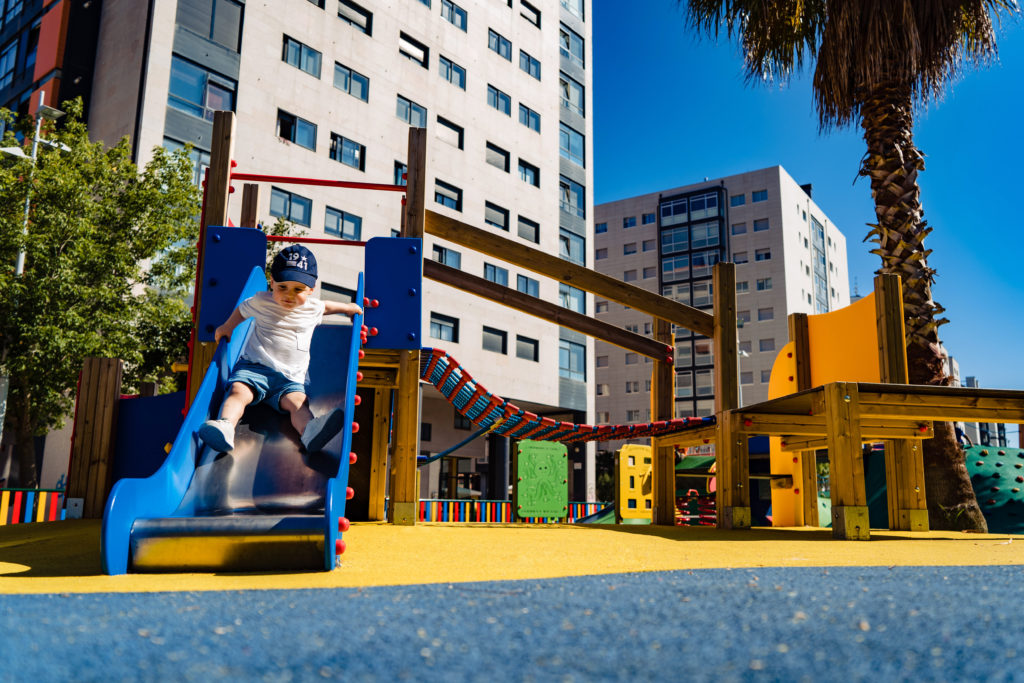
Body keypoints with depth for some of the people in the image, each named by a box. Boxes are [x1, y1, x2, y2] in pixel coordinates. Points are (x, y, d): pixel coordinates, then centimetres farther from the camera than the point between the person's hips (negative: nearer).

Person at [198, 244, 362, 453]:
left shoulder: (313, 308, 12)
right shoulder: (261, 302, 7)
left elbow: (324, 307, 36)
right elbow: (242, 309, 28)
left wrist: (346, 307, 36)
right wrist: (228, 327, 17)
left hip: (290, 379, 0)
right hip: (254, 367, 0)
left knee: (298, 401, -31)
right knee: (238, 391, -32)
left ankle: (310, 431, -59)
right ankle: (225, 425, -54)